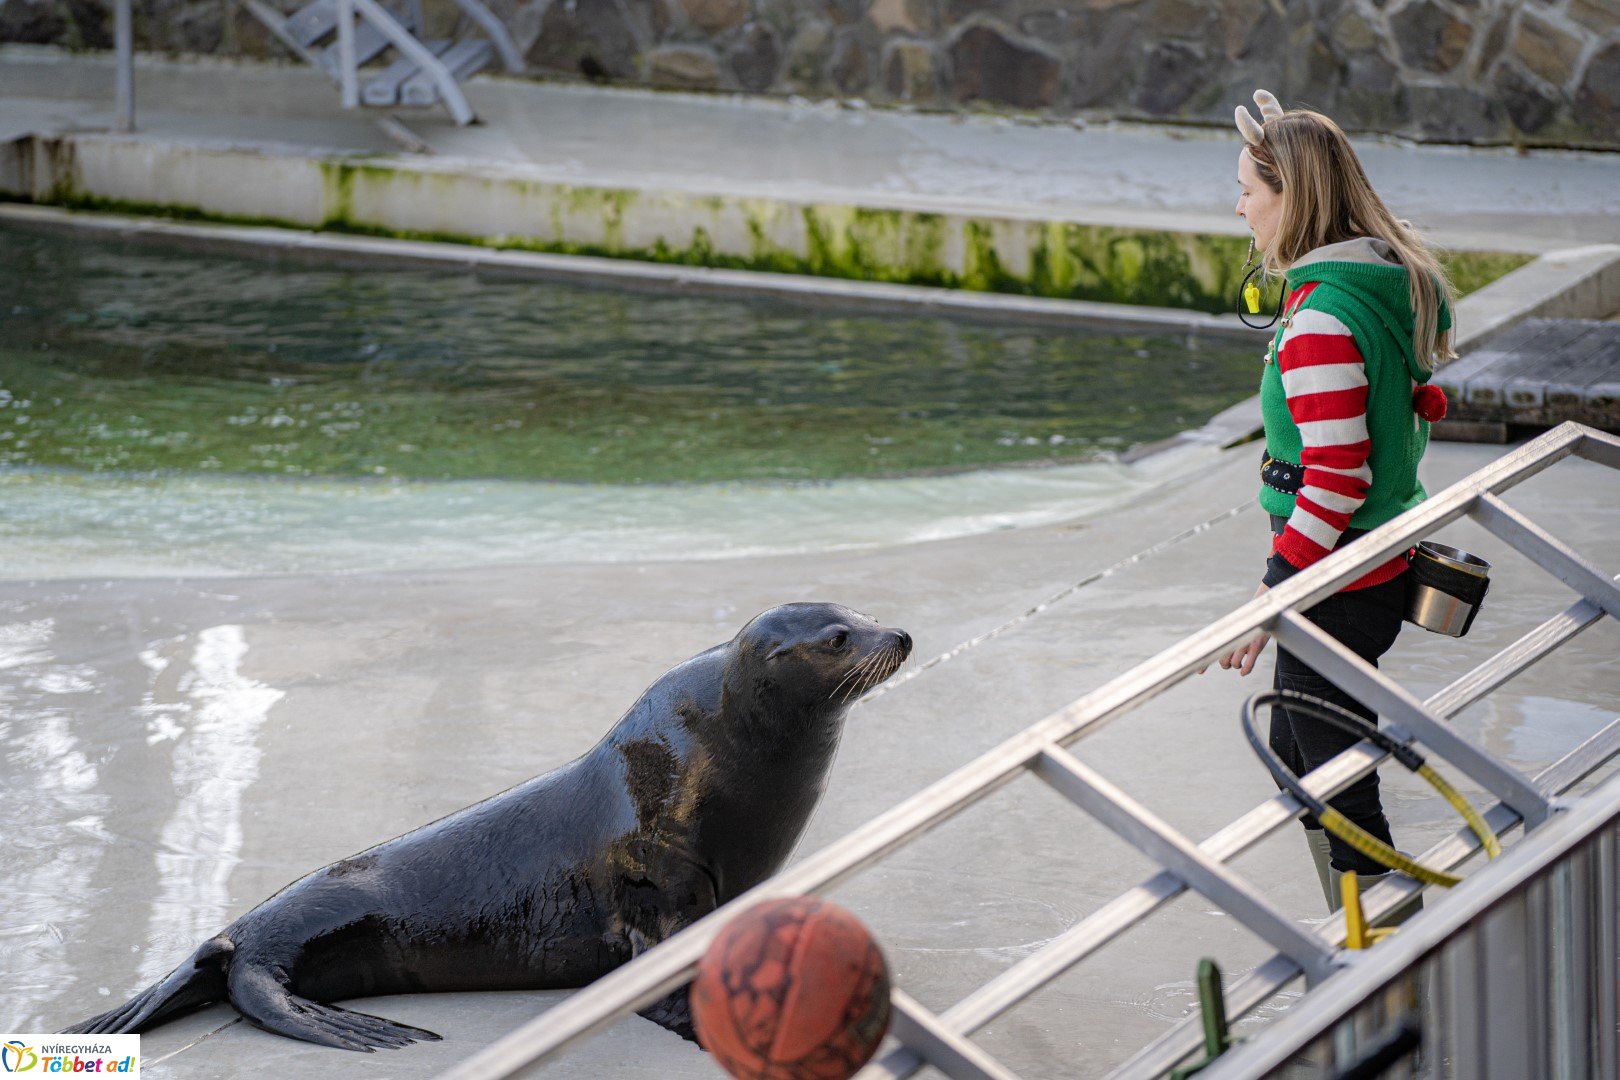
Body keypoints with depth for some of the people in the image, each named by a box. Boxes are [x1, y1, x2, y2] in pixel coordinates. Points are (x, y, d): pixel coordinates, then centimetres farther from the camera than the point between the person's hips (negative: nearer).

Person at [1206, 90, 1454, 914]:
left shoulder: (1320, 321, -25)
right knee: (1296, 756, 24)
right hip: (1384, 563, 10)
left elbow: (1336, 481, -25)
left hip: (1337, 588, -10)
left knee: (1338, 787, 1)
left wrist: (1269, 597, -21)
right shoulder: (1394, 281, 2)